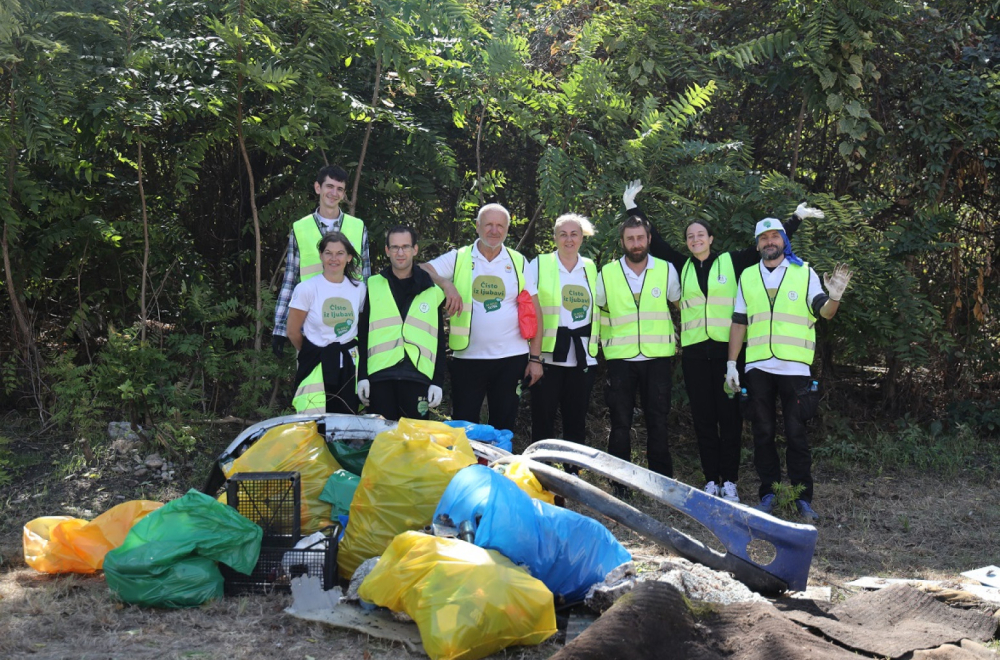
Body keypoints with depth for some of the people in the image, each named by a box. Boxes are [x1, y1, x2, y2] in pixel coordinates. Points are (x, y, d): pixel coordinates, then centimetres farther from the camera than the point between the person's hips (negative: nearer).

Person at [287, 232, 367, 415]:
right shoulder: (306, 289, -7)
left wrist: (344, 351, 10)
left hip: (348, 364, 3)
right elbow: (293, 333, 1)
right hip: (317, 365, -3)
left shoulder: (359, 289, 4)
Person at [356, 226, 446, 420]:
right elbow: (362, 335, 7)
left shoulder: (433, 291, 9)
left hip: (418, 377, 0)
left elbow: (439, 340, 9)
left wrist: (437, 381, 3)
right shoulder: (373, 286, 8)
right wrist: (362, 376, 0)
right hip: (380, 376, 0)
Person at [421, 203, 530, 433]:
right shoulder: (458, 259, 3)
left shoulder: (519, 263, 6)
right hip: (468, 359, -1)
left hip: (511, 359, 1)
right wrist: (446, 283, -26)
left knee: (503, 428, 10)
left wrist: (535, 357, 1)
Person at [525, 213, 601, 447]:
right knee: (543, 422, 1)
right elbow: (533, 314, -7)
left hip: (582, 357, 3)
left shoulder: (591, 268, 10)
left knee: (576, 421, 9)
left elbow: (598, 309, 16)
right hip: (548, 356, -3)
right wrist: (534, 357, -13)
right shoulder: (539, 265, -1)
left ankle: (574, 464, 18)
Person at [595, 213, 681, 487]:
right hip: (620, 359, 0)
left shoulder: (667, 270, 2)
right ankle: (620, 483, 11)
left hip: (658, 357, 0)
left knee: (657, 422, 4)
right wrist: (607, 342, 9)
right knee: (620, 423, 3)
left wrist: (677, 341, 11)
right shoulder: (607, 273, 2)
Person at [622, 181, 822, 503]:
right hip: (694, 352, 2)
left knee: (729, 416, 0)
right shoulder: (682, 266, 11)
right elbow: (654, 241, 16)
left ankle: (729, 481, 7)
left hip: (727, 350, -2)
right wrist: (632, 207, 16)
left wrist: (797, 217, 14)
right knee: (703, 418, 5)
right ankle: (711, 480, 12)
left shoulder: (732, 262, 6)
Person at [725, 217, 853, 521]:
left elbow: (824, 312, -5)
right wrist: (731, 364, 6)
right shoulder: (747, 277, 12)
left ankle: (803, 497, 6)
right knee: (762, 433, 7)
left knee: (796, 434, -1)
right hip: (757, 367, 3)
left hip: (794, 367, -3)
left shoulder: (804, 273, 4)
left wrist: (835, 297, -28)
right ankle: (768, 493, 17)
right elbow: (739, 323, 11)